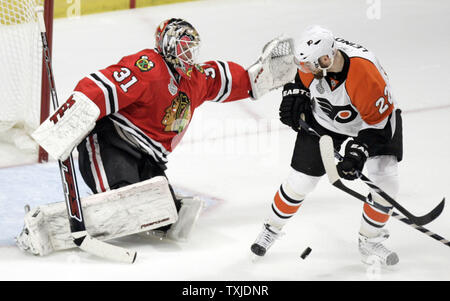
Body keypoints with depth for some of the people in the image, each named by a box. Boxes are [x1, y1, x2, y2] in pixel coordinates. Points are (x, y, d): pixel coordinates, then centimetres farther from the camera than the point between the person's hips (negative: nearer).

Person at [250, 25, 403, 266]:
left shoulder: (366, 74, -41)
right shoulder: (313, 57, -26)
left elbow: (380, 122, -31)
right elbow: (297, 74, 1)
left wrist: (358, 151, -36)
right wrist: (294, 95, -7)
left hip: (371, 119, -3)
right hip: (323, 120, 3)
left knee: (385, 180, -15)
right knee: (300, 180, 2)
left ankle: (370, 242, 6)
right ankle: (271, 229, 26)